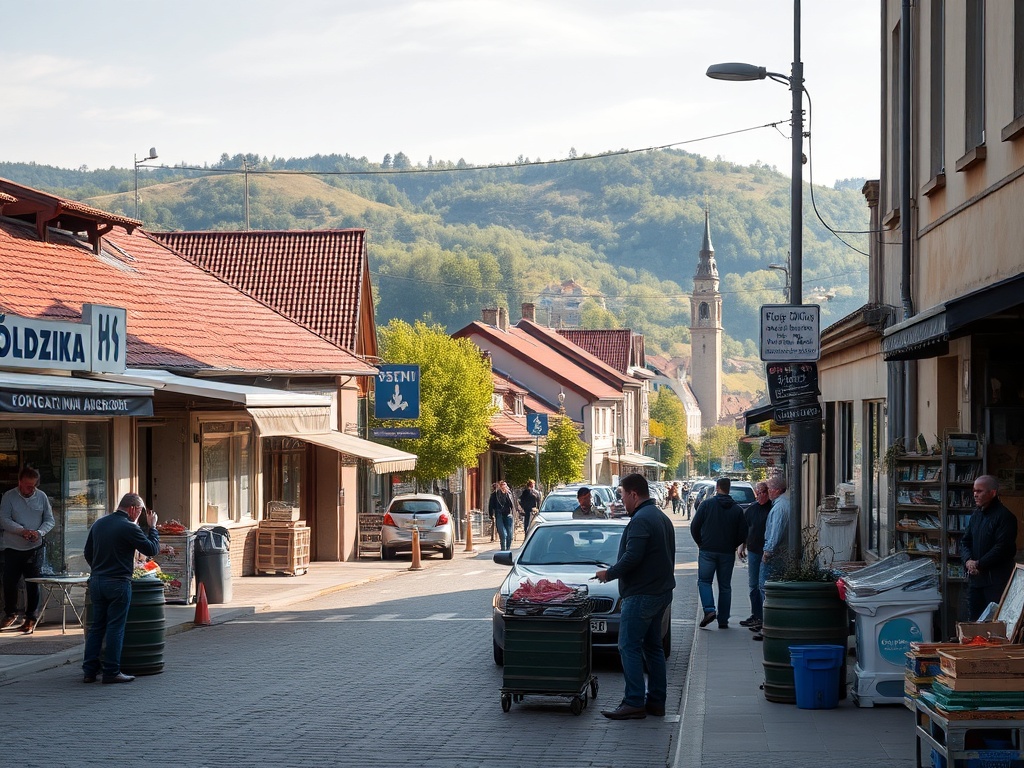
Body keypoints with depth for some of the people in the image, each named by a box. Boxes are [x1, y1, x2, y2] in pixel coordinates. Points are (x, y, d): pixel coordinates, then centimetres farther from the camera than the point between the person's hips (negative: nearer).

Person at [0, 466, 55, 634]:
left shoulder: (41, 497, 1)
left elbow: (49, 520, 5)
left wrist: (39, 532, -15)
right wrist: (22, 531, -22)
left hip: (34, 549, 1)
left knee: (33, 584, 3)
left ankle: (31, 618, 14)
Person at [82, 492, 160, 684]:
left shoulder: (99, 523, 10)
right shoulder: (129, 527, -13)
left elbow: (88, 553, 18)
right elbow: (152, 549, -9)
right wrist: (152, 528, 3)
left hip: (96, 580, 7)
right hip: (118, 583, -7)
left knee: (96, 626, 11)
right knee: (115, 628, -1)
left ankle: (90, 670, 11)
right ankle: (112, 672, 0)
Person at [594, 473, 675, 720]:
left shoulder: (640, 520, -16)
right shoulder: (661, 517, 17)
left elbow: (632, 557, -24)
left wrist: (609, 573, -10)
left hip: (641, 595, -10)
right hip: (661, 592, 10)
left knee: (629, 647, -8)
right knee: (653, 647, 14)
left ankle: (634, 703, -11)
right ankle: (656, 702, 16)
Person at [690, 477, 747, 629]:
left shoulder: (706, 504, -4)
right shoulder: (737, 509, 3)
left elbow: (694, 527, -4)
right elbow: (743, 534, 2)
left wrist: (701, 543, 11)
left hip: (707, 551, -2)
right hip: (727, 553, 2)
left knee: (704, 581, 8)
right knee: (725, 586, 9)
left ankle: (709, 610, -14)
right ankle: (723, 620, 8)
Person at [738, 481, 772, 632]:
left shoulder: (773, 509, -10)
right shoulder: (752, 508, 10)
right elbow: (745, 529, 20)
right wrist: (742, 546, 18)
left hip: (767, 552, -7)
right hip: (753, 551, 7)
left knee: (763, 586, -8)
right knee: (753, 586, 13)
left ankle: (764, 619, -4)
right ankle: (756, 616, 24)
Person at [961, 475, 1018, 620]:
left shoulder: (1004, 516, -10)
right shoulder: (976, 514, 15)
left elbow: (1002, 548, -17)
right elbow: (965, 541, 14)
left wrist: (979, 564, -15)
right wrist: (968, 560, -6)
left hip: (996, 581, -8)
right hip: (974, 578, 8)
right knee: (974, 620, 10)